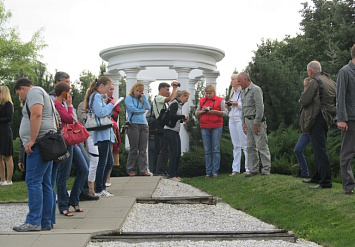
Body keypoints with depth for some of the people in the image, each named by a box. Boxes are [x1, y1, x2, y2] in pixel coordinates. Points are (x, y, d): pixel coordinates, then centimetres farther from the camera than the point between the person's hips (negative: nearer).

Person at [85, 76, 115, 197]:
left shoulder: (100, 97, 22)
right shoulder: (96, 96, -10)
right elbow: (100, 113, -22)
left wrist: (111, 106, 13)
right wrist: (111, 104, -11)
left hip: (107, 134, 11)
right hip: (102, 134, -11)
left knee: (109, 162, 13)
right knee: (103, 162, -7)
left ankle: (102, 188, 17)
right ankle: (99, 190, -3)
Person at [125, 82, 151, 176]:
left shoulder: (141, 99, 19)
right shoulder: (129, 98, 3)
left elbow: (148, 107, 4)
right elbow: (131, 108, -12)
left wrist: (144, 97, 7)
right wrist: (142, 110, 0)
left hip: (144, 125, 5)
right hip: (134, 125, -5)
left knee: (143, 149, 2)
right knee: (134, 149, -2)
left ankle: (144, 170, 2)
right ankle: (131, 170, 6)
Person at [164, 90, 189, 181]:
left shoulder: (179, 105, 17)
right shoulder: (174, 104, -11)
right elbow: (172, 116, -24)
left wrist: (182, 120, 6)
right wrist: (183, 116, -14)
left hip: (175, 131, 10)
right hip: (170, 130, -10)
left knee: (178, 154, 9)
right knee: (174, 153, -8)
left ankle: (176, 174, 15)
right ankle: (172, 175, -5)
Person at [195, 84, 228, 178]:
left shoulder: (219, 100, 3)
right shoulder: (202, 100, 13)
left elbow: (225, 113, 0)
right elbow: (196, 113, 16)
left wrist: (215, 111, -14)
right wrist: (202, 111, -5)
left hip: (216, 127, -3)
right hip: (204, 127, 3)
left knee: (216, 149, -4)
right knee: (207, 151, 3)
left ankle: (215, 171, -2)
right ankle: (208, 172, 6)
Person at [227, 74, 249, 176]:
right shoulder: (233, 93, 20)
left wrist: (237, 104, -14)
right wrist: (228, 106, 6)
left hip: (240, 119, -8)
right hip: (232, 120, 8)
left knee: (244, 144, -7)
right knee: (236, 146, 8)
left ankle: (248, 168, -4)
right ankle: (235, 169, 8)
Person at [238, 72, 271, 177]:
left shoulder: (255, 90, -10)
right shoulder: (243, 92, 17)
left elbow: (260, 108, -15)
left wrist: (256, 123, -16)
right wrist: (244, 123, 13)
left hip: (257, 121, -8)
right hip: (248, 121, 8)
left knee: (262, 146, -6)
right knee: (250, 147, 6)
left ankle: (266, 169, -1)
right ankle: (253, 169, 11)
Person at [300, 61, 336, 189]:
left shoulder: (314, 82, -12)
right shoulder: (331, 81, 14)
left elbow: (303, 102, -15)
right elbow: (336, 100, 21)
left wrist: (301, 101, 7)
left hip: (317, 119, -9)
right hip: (327, 119, 9)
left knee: (320, 150, -9)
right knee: (318, 149, 19)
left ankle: (326, 181, -10)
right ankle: (317, 177, 28)